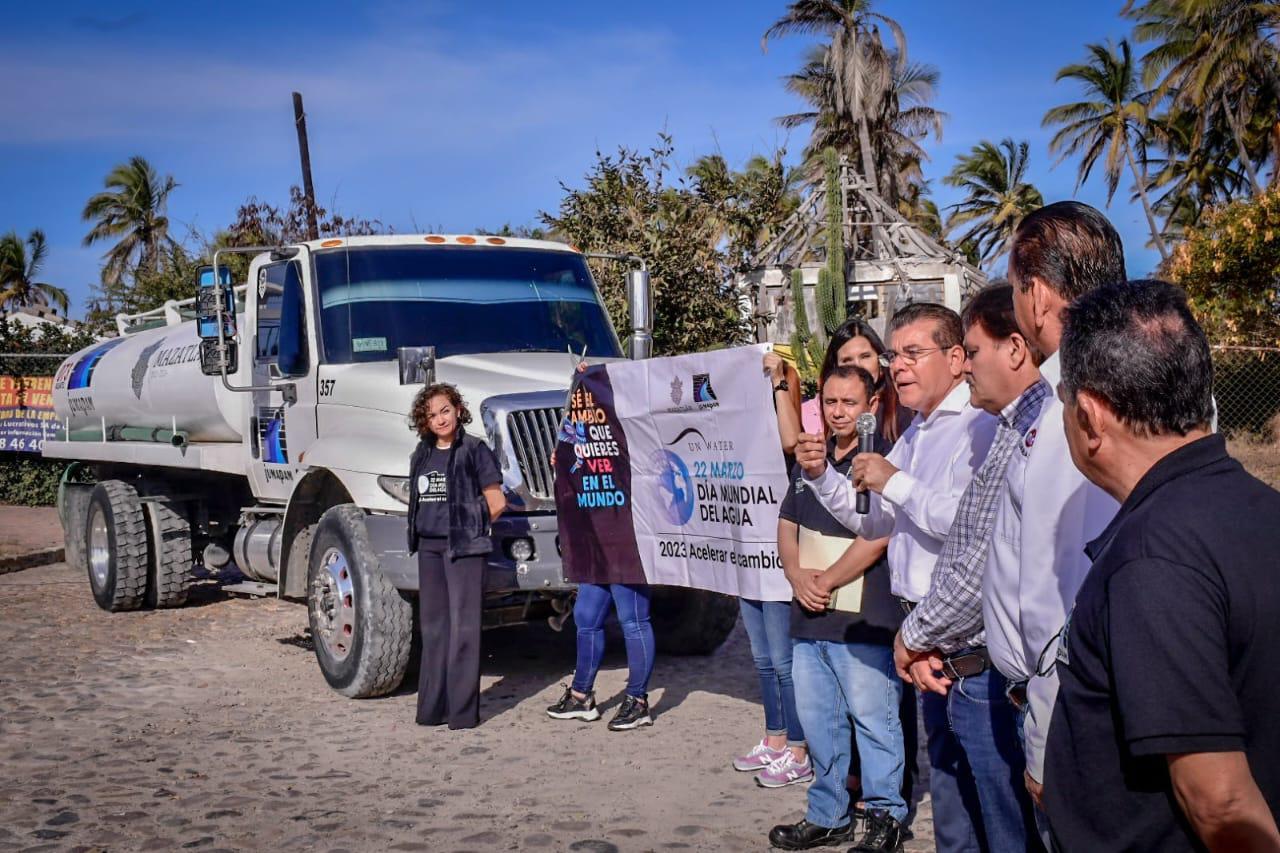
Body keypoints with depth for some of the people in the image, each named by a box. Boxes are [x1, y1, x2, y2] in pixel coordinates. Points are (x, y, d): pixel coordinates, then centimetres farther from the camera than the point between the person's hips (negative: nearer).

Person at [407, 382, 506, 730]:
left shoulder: (474, 450, -5)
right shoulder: (422, 455, 13)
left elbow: (496, 503, -5)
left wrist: (470, 528, 2)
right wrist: (431, 529, 10)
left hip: (464, 548, -6)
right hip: (429, 547, 6)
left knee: (463, 626, -6)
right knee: (433, 625, 10)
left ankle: (463, 710, -4)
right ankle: (432, 707, 17)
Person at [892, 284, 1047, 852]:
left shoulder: (1035, 436, -19)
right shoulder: (1008, 432, 15)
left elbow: (988, 570, -23)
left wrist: (914, 635, -7)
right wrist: (925, 642, 4)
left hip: (991, 682, -10)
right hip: (953, 677, 10)